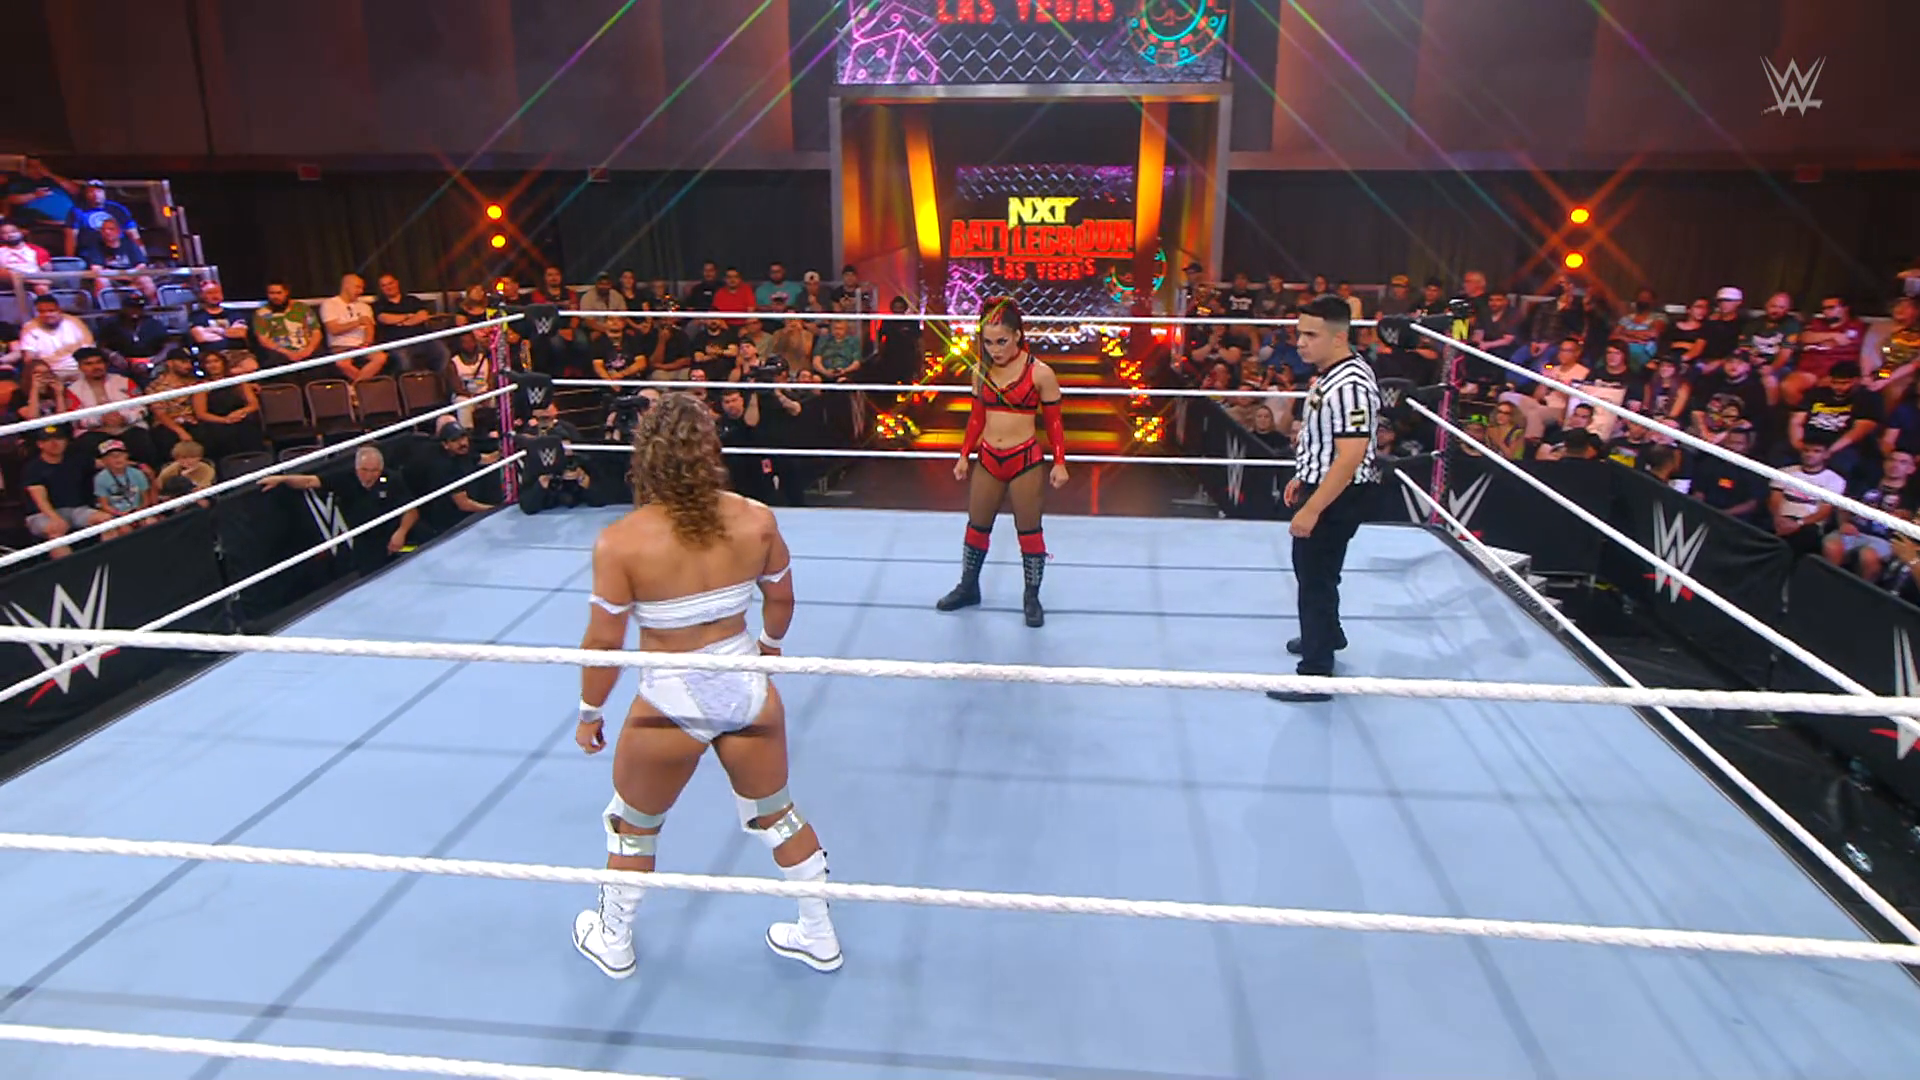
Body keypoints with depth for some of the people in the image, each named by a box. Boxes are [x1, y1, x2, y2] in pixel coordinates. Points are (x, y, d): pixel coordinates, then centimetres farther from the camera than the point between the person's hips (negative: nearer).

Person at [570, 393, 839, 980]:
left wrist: (590, 712, 4)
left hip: (671, 704, -2)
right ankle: (819, 936, 40)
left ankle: (613, 943, 47)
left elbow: (604, 641, -13)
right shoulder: (755, 521, -10)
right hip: (747, 690, 3)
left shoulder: (619, 542, -19)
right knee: (776, 815, 25)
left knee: (631, 826, 25)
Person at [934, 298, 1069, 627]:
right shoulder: (980, 372, 2)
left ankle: (1032, 597, 20)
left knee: (1029, 531, 6)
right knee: (976, 526, 16)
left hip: (1025, 460, -4)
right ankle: (968, 587, 34)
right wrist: (964, 456, 10)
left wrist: (1059, 462, -9)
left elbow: (1053, 421, -5)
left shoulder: (1040, 373, -11)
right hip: (988, 460, 5)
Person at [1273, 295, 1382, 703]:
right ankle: (1326, 635, 49)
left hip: (1338, 495, -11)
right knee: (1309, 567, 26)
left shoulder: (1349, 386, -28)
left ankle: (1316, 673, 10)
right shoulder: (1330, 373, 4)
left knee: (1317, 577, -1)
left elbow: (1351, 456, -31)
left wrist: (1311, 509, -28)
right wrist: (1303, 476, 20)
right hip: (1320, 485, 11)